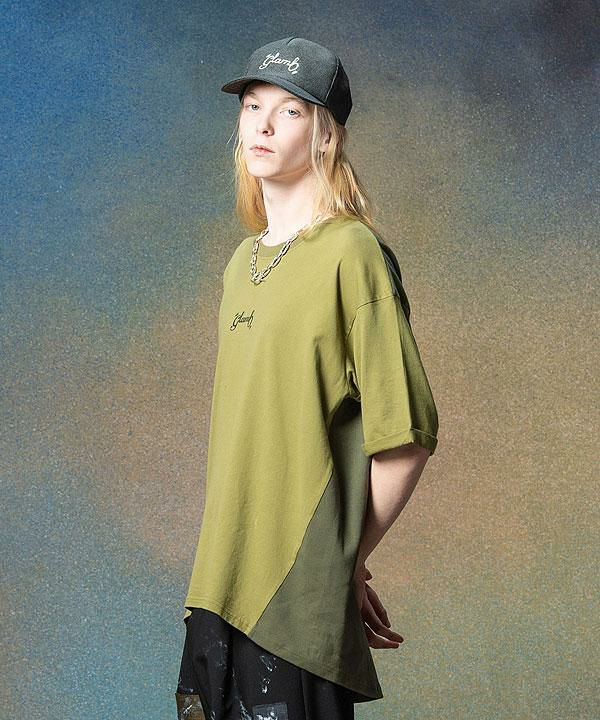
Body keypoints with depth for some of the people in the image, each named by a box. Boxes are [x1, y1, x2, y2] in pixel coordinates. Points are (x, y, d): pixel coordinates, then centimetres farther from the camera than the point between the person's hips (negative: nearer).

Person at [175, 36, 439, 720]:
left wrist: (349, 560, -2)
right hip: (222, 585, 7)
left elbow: (406, 433, -11)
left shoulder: (350, 253, -9)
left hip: (299, 595, -7)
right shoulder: (242, 264, 14)